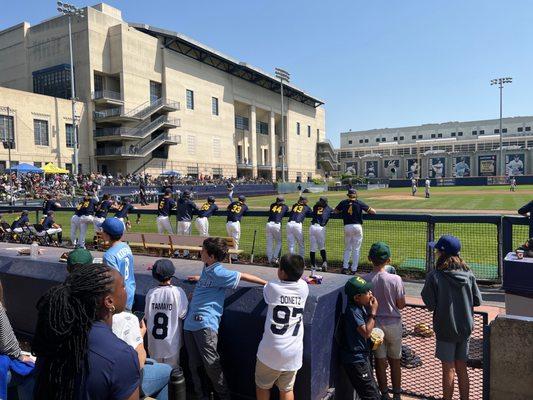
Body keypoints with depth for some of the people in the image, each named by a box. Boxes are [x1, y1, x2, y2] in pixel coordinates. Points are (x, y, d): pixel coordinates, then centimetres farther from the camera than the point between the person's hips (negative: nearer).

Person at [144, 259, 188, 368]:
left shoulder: (151, 292, -8)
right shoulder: (178, 292, -18)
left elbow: (146, 316, 0)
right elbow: (183, 314, -15)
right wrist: (189, 300, 1)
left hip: (154, 342, 3)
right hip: (171, 342, -3)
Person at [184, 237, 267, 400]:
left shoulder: (218, 272, -11)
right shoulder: (206, 269, 14)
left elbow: (242, 276, -8)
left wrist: (267, 284, -5)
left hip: (205, 324, -9)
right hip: (190, 322, 9)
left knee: (211, 364, -9)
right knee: (193, 364, 11)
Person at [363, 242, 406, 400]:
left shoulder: (364, 280, -15)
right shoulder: (395, 279, -18)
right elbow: (401, 305, -9)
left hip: (374, 324, 1)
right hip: (393, 324, 0)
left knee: (380, 360, 14)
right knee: (395, 360, 17)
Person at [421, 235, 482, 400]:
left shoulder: (434, 276, -19)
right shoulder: (468, 274, -5)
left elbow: (430, 304, -16)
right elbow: (477, 301, 2)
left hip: (445, 329, -4)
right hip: (465, 328, 4)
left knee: (448, 369, 9)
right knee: (462, 368, 18)